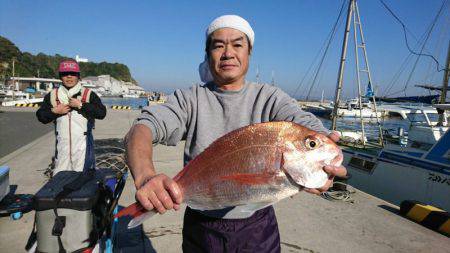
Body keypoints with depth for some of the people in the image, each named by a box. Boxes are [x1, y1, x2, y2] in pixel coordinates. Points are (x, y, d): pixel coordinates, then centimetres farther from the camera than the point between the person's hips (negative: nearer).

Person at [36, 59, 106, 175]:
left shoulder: (89, 94, 1)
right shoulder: (52, 95, 11)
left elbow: (102, 113, -10)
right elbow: (40, 116, 13)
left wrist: (81, 105, -15)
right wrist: (54, 111, -5)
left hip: (82, 143, -3)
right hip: (62, 143, 3)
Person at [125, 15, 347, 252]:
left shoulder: (269, 98, -5)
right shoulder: (190, 99, -5)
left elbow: (310, 127, -21)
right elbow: (141, 128, -19)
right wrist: (145, 177, -41)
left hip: (258, 226, 0)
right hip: (201, 226, 1)